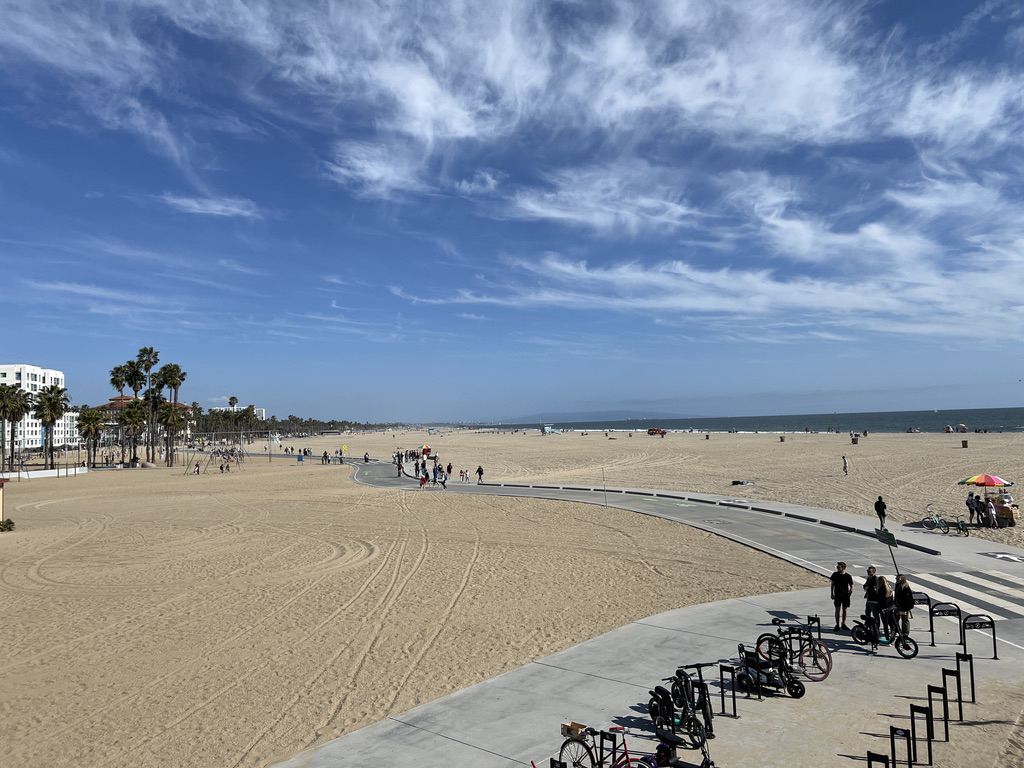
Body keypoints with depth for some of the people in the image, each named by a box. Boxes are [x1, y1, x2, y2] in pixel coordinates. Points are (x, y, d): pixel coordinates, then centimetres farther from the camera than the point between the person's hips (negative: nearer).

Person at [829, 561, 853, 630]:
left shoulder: (848, 576, -7)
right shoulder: (835, 575, -2)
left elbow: (851, 586, 2)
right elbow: (832, 584, 7)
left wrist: (849, 594, -5)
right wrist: (832, 594, 4)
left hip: (845, 595, 0)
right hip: (837, 595, 0)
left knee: (845, 610, 8)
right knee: (837, 610, 1)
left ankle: (843, 624, 23)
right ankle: (837, 625, 8)